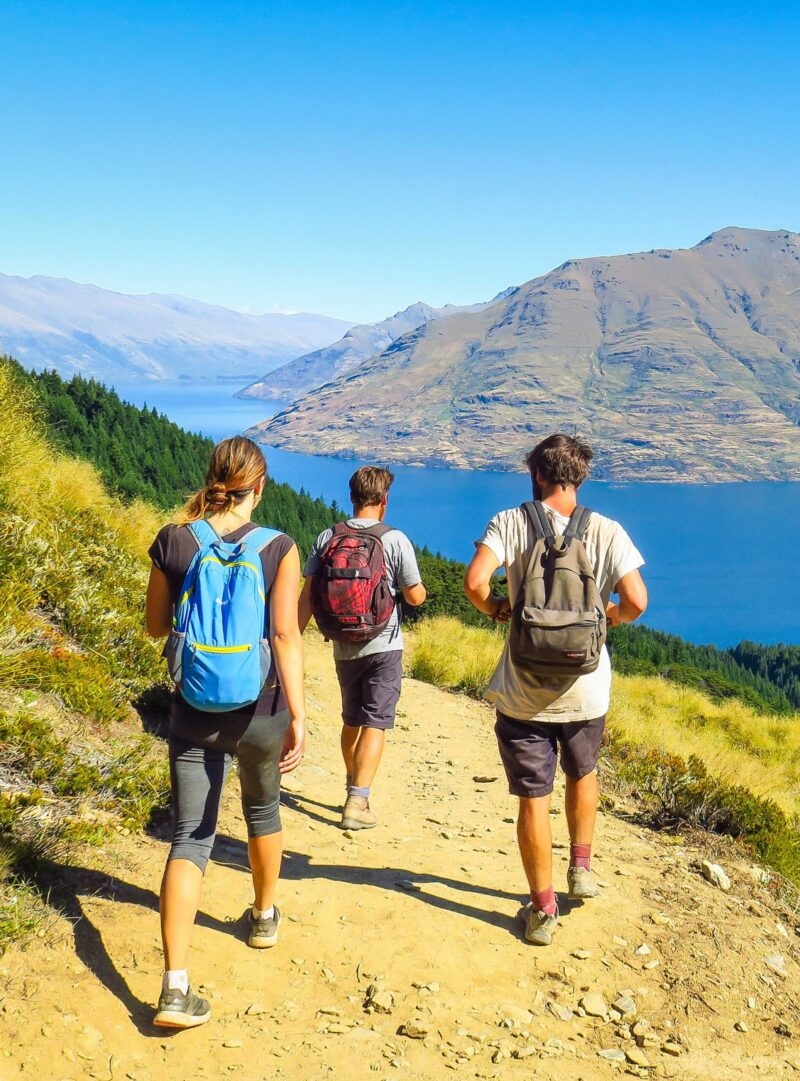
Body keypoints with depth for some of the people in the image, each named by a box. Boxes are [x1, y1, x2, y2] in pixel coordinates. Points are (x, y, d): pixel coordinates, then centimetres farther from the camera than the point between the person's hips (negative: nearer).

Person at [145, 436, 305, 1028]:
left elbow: (157, 626, 5)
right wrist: (298, 715, -17)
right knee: (263, 807, 26)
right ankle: (265, 916, 46)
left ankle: (176, 987, -6)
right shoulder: (279, 548, -11)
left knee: (189, 837, 4)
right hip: (259, 710, 0)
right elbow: (285, 634, -18)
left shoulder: (172, 542, -6)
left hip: (194, 712, 1)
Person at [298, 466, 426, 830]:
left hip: (344, 647, 4)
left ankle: (353, 789, 34)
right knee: (374, 724, -1)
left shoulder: (326, 538, -2)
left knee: (351, 721, 20)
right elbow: (415, 596, -7)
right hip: (383, 646, -4)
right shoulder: (395, 540, -10)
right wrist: (417, 587, 15)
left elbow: (307, 595, -6)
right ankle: (357, 802, -10)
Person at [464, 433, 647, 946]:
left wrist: (495, 608, 1)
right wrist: (614, 616, 8)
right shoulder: (607, 531, -4)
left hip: (523, 692, -1)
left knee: (533, 799, 10)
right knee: (583, 774, 30)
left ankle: (543, 910, 19)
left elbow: (475, 580, -20)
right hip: (585, 689, 2)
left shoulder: (510, 523, -6)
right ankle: (581, 868, 37)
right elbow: (637, 600, -14)